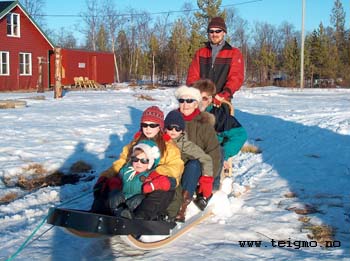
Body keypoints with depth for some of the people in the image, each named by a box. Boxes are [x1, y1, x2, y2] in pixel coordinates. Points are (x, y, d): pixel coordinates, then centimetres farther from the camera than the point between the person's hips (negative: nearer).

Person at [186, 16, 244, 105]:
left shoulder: (234, 53, 7)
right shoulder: (200, 53, 16)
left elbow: (236, 78, -5)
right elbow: (193, 76, 9)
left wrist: (223, 96, -20)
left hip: (222, 102, -2)